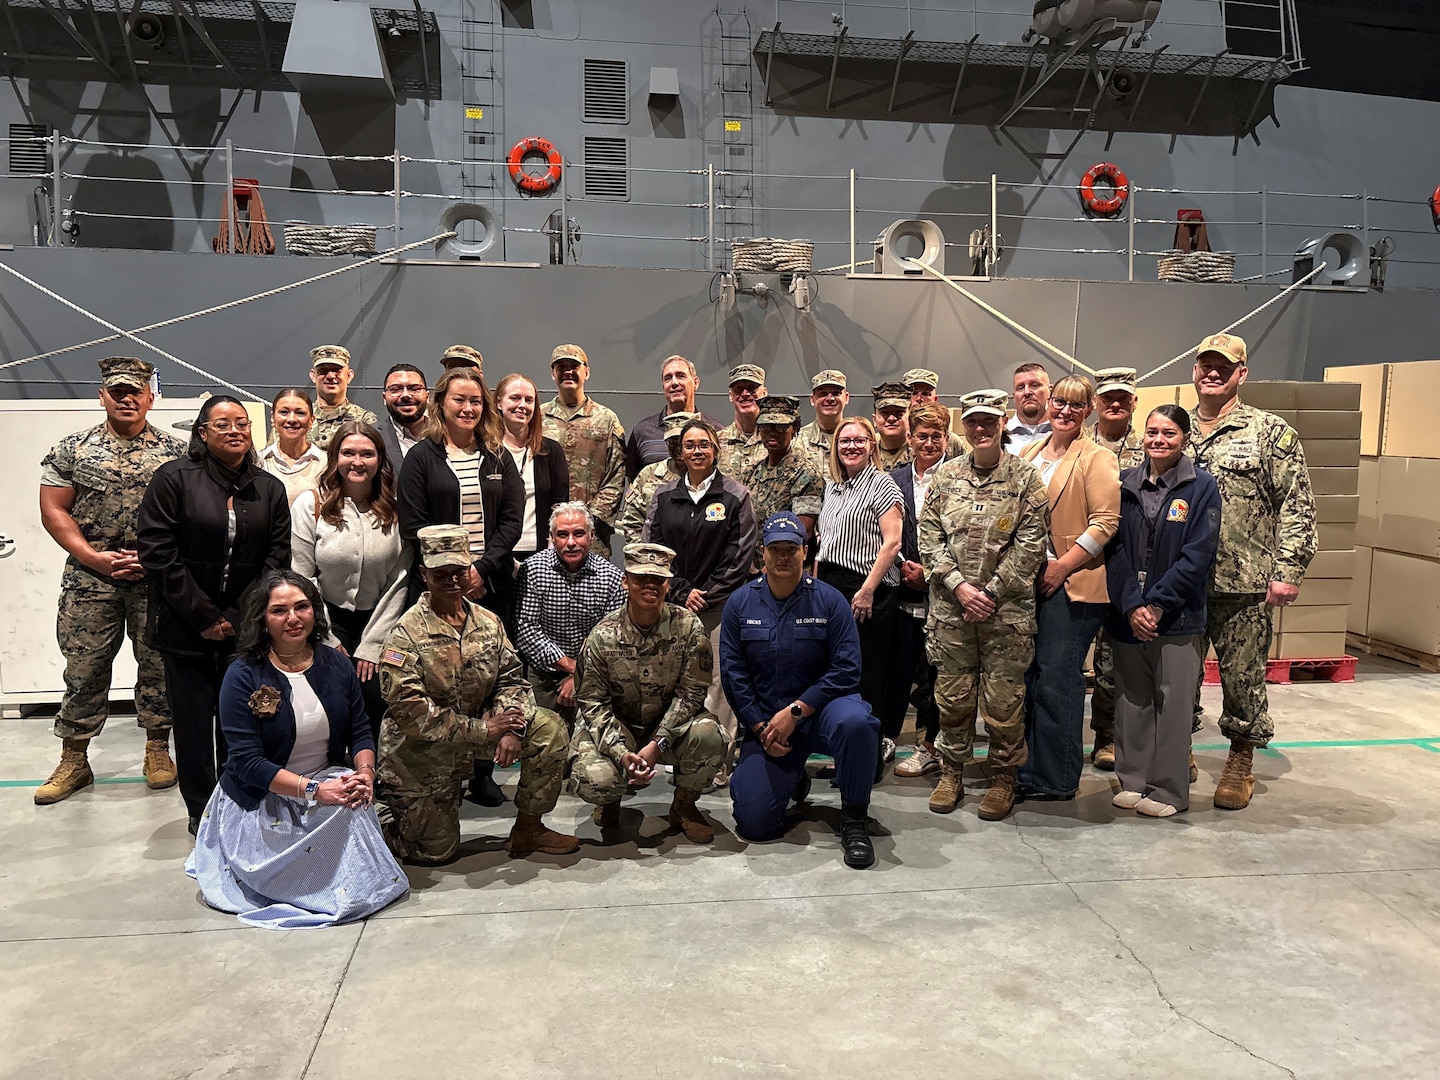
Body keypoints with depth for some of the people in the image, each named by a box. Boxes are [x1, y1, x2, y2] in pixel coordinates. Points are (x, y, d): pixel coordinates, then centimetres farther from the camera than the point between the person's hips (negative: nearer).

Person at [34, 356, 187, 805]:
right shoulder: (72, 449, 7)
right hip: (90, 578, 1)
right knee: (84, 668, 4)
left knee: (159, 664, 5)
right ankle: (73, 760, 16)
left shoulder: (176, 452, 4)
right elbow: (53, 511, 4)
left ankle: (158, 750, 20)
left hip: (158, 578, -1)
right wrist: (94, 558, -7)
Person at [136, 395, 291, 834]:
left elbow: (277, 558, 3)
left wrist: (235, 617, -7)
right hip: (185, 629, -2)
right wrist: (204, 617, -11)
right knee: (193, 723, 4)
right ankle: (201, 812, 18)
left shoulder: (270, 489, 8)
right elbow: (156, 550, -9)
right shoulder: (173, 478, -3)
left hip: (245, 631, 2)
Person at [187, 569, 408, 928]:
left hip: (327, 782, 4)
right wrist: (314, 789, -27)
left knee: (355, 801, -27)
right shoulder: (242, 676, -14)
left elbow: (360, 732, 4)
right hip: (260, 801, -4)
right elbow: (247, 761, -18)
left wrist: (365, 772, -18)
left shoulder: (335, 664, 0)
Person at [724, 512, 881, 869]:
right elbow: (733, 672, 1)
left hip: (820, 710, -2)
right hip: (765, 722, 2)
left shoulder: (829, 600, -6)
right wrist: (761, 728, -7)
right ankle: (791, 781, 26)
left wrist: (794, 711, -18)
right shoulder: (740, 603, 1)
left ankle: (854, 818, -14)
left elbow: (846, 670, -11)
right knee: (753, 823, -10)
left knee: (855, 721, -38)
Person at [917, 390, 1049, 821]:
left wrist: (990, 592, -11)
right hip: (950, 605, 2)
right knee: (952, 693, 9)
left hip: (1007, 608, -2)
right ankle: (952, 772, 25)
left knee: (1003, 697, 4)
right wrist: (959, 586, -8)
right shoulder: (945, 475, 7)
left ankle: (1003, 777, 21)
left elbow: (1030, 543, -6)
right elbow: (929, 538, 4)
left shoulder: (1025, 477, -1)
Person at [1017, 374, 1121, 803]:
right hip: (1026, 581, 7)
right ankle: (1027, 769, 23)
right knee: (1025, 677, 10)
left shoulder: (1097, 459, -4)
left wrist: (1062, 566, -16)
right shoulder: (1028, 454, 15)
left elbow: (1106, 521, -12)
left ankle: (1055, 778, 8)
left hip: (1070, 584, -6)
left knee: (1056, 680, -4)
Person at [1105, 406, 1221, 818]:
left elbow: (1197, 556, -9)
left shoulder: (1202, 486, -3)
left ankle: (1168, 789, 15)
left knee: (1172, 703, 3)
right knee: (1131, 700, 10)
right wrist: (1131, 606, -10)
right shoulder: (1126, 485, 6)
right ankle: (1133, 781, 23)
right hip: (1127, 616, 3)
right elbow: (1114, 549, 1)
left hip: (1177, 618, -3)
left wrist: (1156, 605, -14)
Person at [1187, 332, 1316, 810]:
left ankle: (1240, 763, 22)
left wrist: (1288, 571, -11)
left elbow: (1297, 506, -3)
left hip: (1244, 585, -3)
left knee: (1242, 676, 5)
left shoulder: (1271, 432, -1)